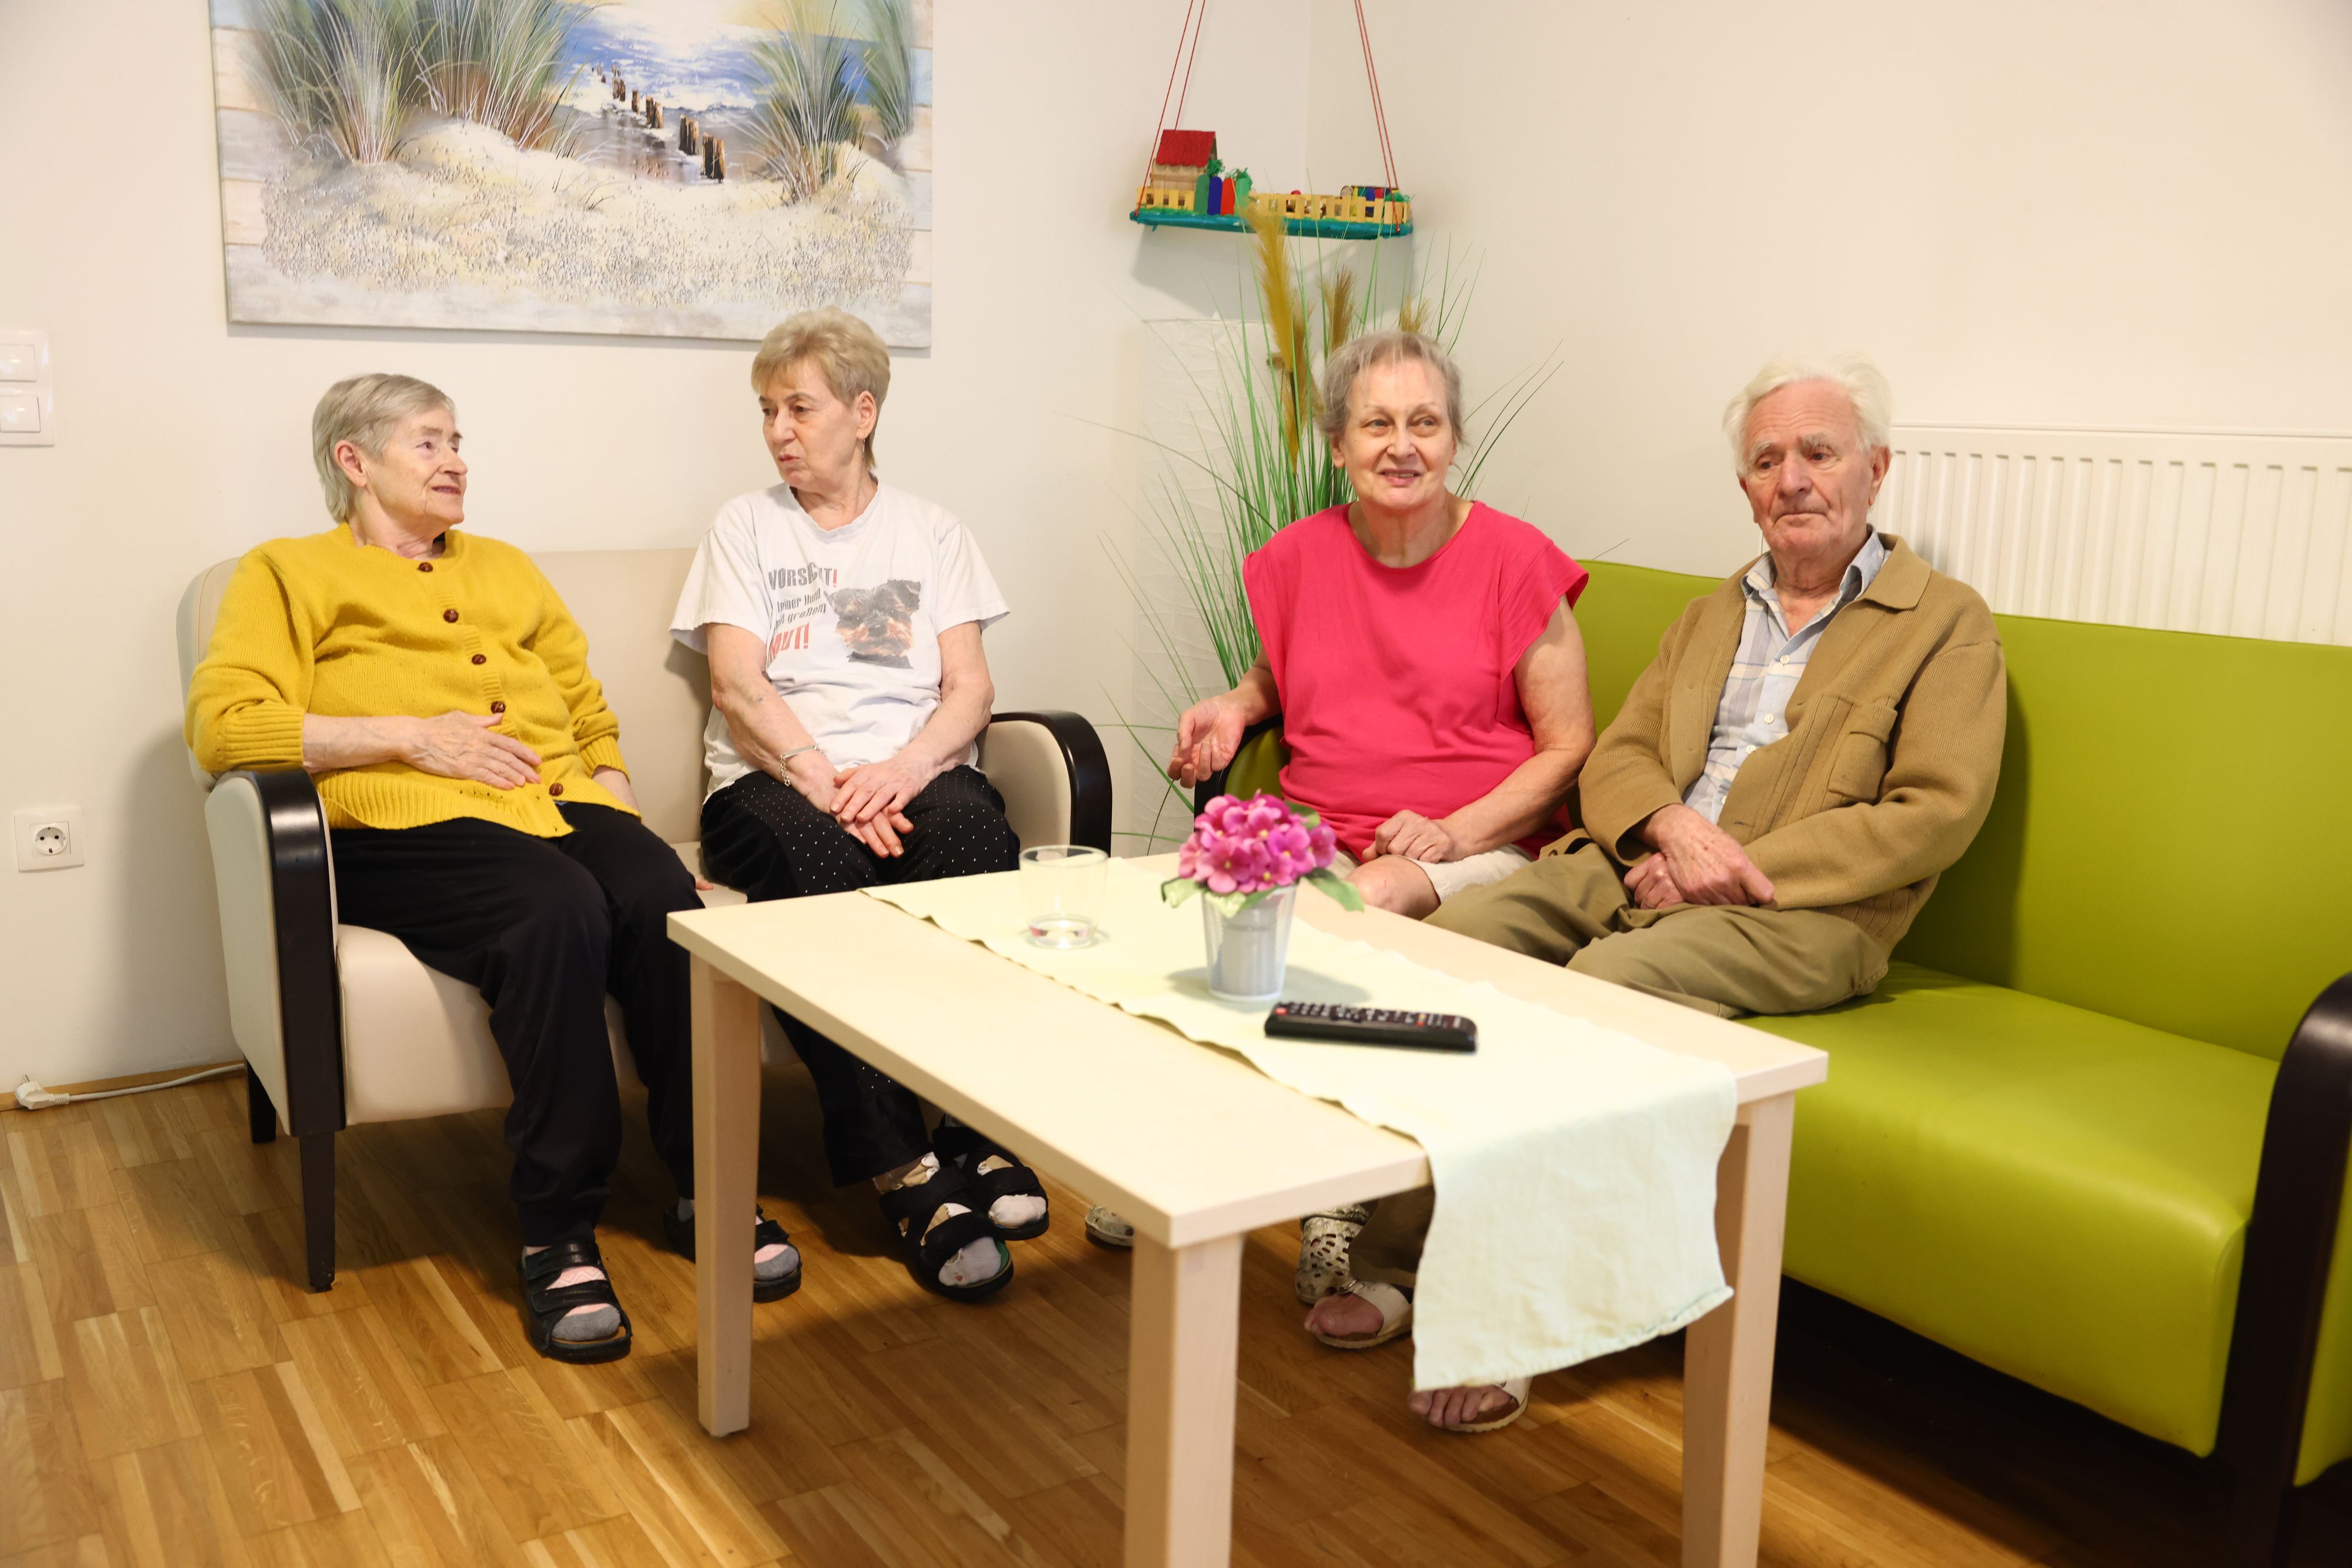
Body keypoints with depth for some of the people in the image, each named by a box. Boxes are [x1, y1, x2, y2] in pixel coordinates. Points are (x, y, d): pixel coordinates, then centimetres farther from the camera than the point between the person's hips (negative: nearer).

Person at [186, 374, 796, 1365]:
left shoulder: (504, 569, 31)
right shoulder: (289, 573, 14)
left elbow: (590, 712, 30)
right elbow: (222, 722, -2)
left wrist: (612, 797, 9)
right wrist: (411, 736, -9)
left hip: (560, 804, 5)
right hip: (407, 827, -4)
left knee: (664, 897, -30)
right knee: (555, 911, -37)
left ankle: (703, 1189, -17)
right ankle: (557, 1234, -26)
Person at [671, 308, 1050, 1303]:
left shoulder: (932, 533, 19)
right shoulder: (746, 526, 16)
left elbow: (969, 690, 7)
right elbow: (738, 685, 2)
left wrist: (904, 768, -14)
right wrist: (826, 781, -15)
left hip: (913, 772, 1)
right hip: (779, 779, -1)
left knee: (976, 838, -34)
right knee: (817, 862, -36)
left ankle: (984, 1137, -30)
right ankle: (901, 1170, -34)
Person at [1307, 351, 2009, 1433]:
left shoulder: (1947, 625, 7)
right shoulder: (1712, 613, 25)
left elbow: (1934, 814, -5)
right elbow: (1615, 757, 16)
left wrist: (1736, 868, -13)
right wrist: (1675, 826, -9)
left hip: (1796, 911, -5)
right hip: (1631, 865, 6)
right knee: (1450, 940, -21)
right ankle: (1395, 1248, -14)